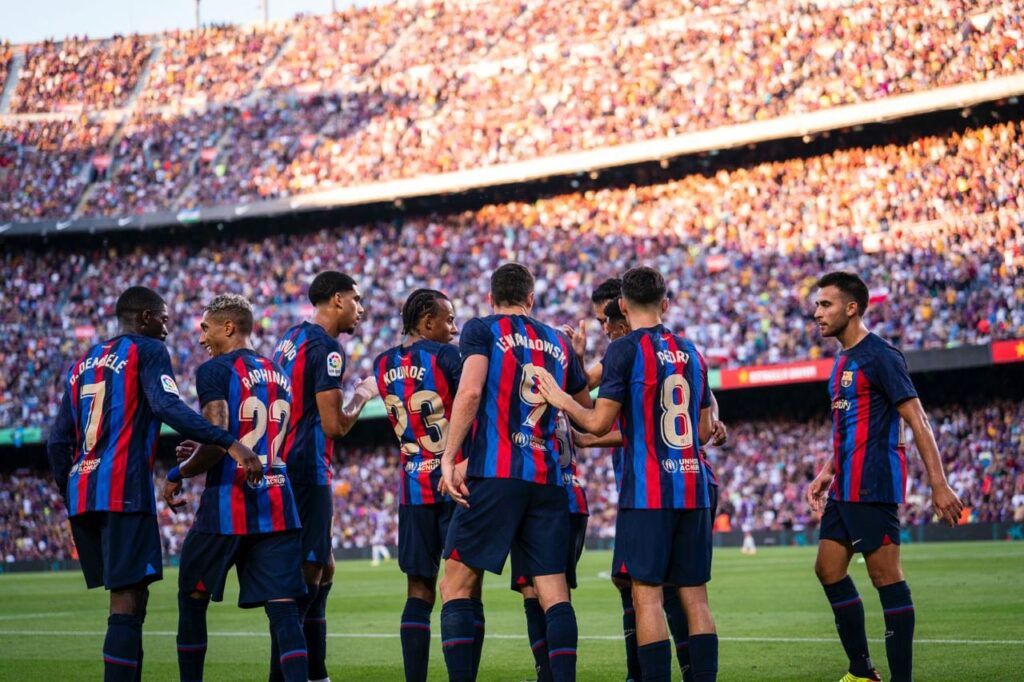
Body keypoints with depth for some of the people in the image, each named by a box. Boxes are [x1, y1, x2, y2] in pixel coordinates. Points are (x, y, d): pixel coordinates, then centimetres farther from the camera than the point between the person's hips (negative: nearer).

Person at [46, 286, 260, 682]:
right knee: (127, 599, -11)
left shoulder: (81, 365, 23)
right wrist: (230, 444, -23)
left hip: (80, 492, 8)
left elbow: (58, 444, 21)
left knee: (130, 596, 16)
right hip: (123, 489, -8)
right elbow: (168, 407, -16)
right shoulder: (147, 351, 2)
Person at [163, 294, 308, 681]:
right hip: (278, 504, 5)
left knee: (193, 598, 14)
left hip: (228, 505, -5)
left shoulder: (216, 371, -6)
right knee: (282, 609, -1)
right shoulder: (279, 376, 17)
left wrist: (179, 474, 0)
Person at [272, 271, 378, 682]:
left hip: (285, 466, 10)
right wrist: (363, 396, -1)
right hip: (307, 472, -10)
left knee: (322, 569, 17)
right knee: (306, 575, -9)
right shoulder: (326, 348, -13)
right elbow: (335, 426, -16)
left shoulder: (292, 338, 15)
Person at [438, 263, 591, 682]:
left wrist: (448, 458, -12)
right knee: (554, 592, 3)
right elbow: (586, 410, 29)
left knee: (457, 587, 0)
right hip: (548, 478, 4)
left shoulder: (482, 330, 5)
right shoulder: (559, 344, 19)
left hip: (494, 474, -4)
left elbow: (470, 392, -11)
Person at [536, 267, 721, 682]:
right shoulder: (690, 352, 12)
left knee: (647, 595, -4)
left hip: (647, 491, -6)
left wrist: (561, 400, 7)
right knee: (694, 596, 7)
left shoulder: (625, 349, -6)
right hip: (694, 487, 6)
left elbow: (599, 423, -9)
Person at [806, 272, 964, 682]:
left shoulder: (879, 357, -12)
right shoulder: (842, 361, 17)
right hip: (845, 489, 10)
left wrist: (939, 485, -21)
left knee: (887, 578, -7)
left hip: (873, 487, -10)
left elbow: (918, 423, -16)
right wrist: (826, 475, 21)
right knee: (829, 570, 11)